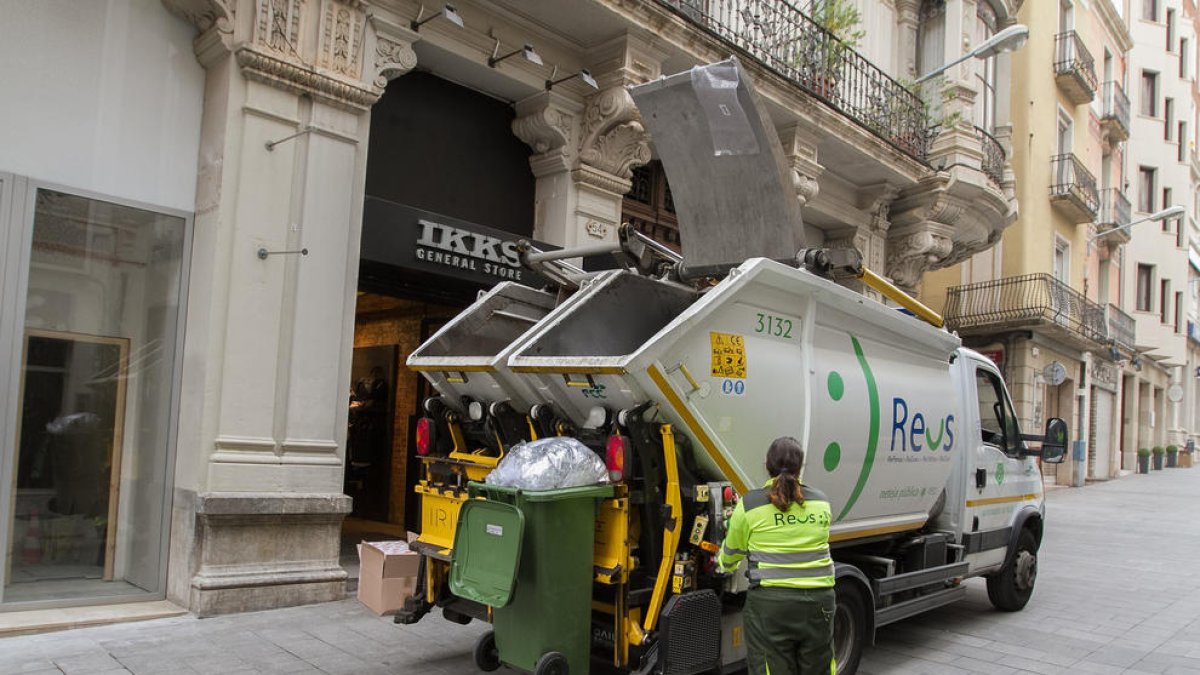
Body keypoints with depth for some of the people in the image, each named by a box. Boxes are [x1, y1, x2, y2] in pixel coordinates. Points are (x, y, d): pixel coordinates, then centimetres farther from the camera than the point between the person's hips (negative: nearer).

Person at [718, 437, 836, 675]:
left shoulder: (749, 504, -4)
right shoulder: (822, 503, 6)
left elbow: (730, 557, 8)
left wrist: (722, 561, 33)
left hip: (771, 603, -3)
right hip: (818, 601, 4)